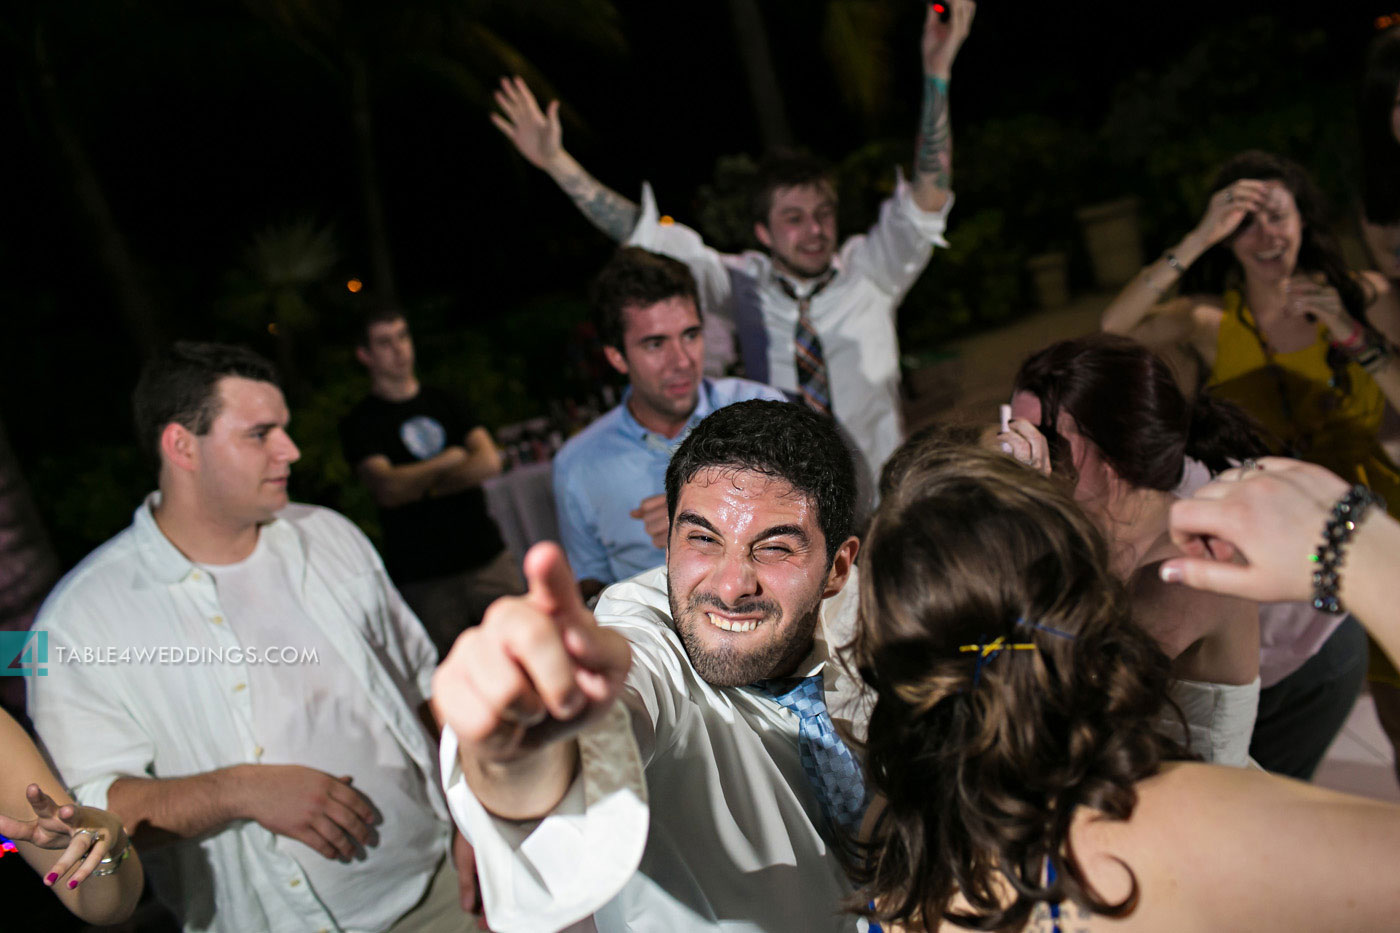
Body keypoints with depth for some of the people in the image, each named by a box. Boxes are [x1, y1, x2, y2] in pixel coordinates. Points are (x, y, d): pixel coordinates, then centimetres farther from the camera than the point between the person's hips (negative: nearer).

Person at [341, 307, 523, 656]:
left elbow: (489, 461, 1)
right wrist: (448, 461, -1)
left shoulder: (443, 401, 15)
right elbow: (387, 490, -14)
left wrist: (420, 485, -7)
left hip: (488, 557, 4)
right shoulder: (360, 423, 2)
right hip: (423, 578, -3)